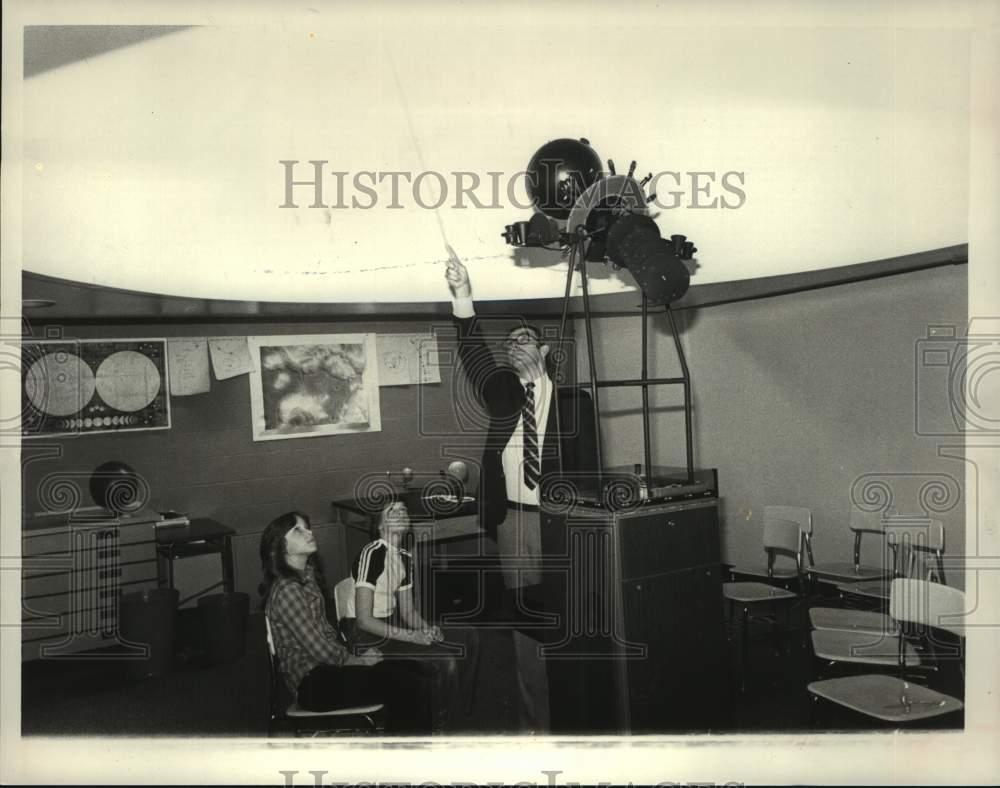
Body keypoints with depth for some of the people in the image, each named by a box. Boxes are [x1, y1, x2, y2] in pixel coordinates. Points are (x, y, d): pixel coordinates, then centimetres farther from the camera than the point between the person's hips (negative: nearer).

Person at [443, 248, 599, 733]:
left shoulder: (573, 400, 3)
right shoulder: (502, 396, 10)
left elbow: (586, 468, 1)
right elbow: (474, 357, -6)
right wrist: (462, 297, -18)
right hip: (512, 520, 3)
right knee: (524, 622, 8)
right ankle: (534, 723, 18)